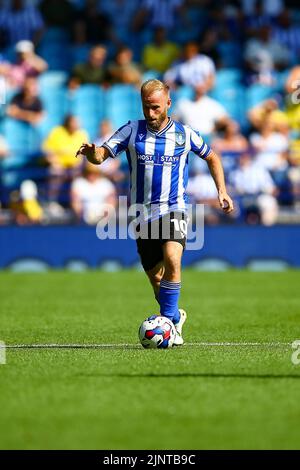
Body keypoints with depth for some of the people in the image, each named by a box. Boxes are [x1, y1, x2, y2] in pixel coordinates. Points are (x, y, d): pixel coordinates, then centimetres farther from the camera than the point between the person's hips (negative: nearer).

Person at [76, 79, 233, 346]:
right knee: (156, 278, 5)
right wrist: (92, 152, -32)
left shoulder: (185, 134, 3)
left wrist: (222, 191, 9)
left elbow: (211, 157, 20)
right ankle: (176, 317, 32)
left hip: (174, 209, -2)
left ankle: (168, 321, -21)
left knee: (172, 258, -28)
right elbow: (102, 154, -8)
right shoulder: (132, 131, 2)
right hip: (143, 213, 2)